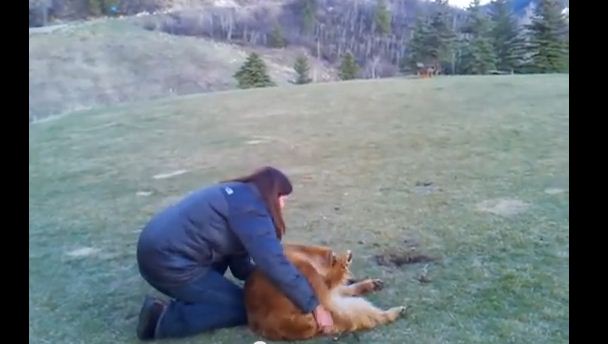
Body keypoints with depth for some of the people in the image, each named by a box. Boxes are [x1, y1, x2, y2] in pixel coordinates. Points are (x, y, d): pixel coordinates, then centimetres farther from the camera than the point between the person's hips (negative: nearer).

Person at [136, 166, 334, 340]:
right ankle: (165, 319, -3)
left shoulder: (237, 195, 15)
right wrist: (315, 307, -15)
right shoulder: (249, 207, -13)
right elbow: (274, 262, -20)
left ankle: (191, 300, 13)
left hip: (158, 245, 10)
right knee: (242, 308, 3)